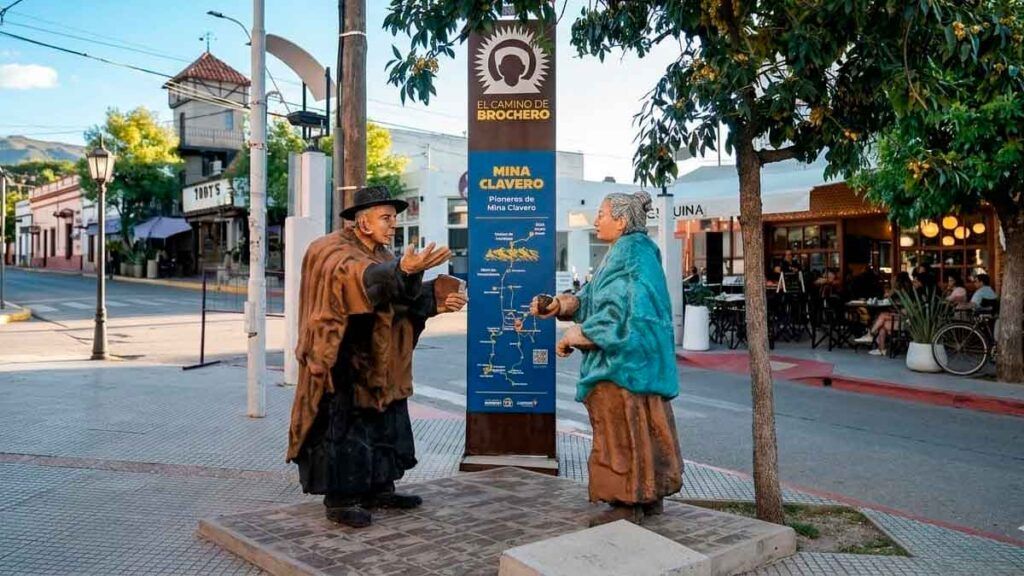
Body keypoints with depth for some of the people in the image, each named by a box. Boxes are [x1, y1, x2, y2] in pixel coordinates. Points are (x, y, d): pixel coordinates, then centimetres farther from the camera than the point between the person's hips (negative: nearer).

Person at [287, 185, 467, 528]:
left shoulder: (382, 256, 15)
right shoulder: (331, 251, -13)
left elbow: (403, 297, 7)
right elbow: (361, 278, -35)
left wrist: (437, 301, -10)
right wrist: (403, 270, -52)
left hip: (381, 366, 9)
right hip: (343, 364, -9)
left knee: (386, 425, 12)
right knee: (344, 427, -4)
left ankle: (379, 490, 24)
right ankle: (339, 499, 6)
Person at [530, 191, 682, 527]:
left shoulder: (633, 256, -16)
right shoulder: (622, 255, 14)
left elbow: (618, 314, -23)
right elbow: (590, 299, 10)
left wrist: (570, 338, -18)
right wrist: (558, 306, -6)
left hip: (624, 362, -10)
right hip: (630, 363, 10)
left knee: (622, 431, -3)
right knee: (640, 430, 15)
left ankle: (627, 504, 6)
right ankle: (649, 496, 24)